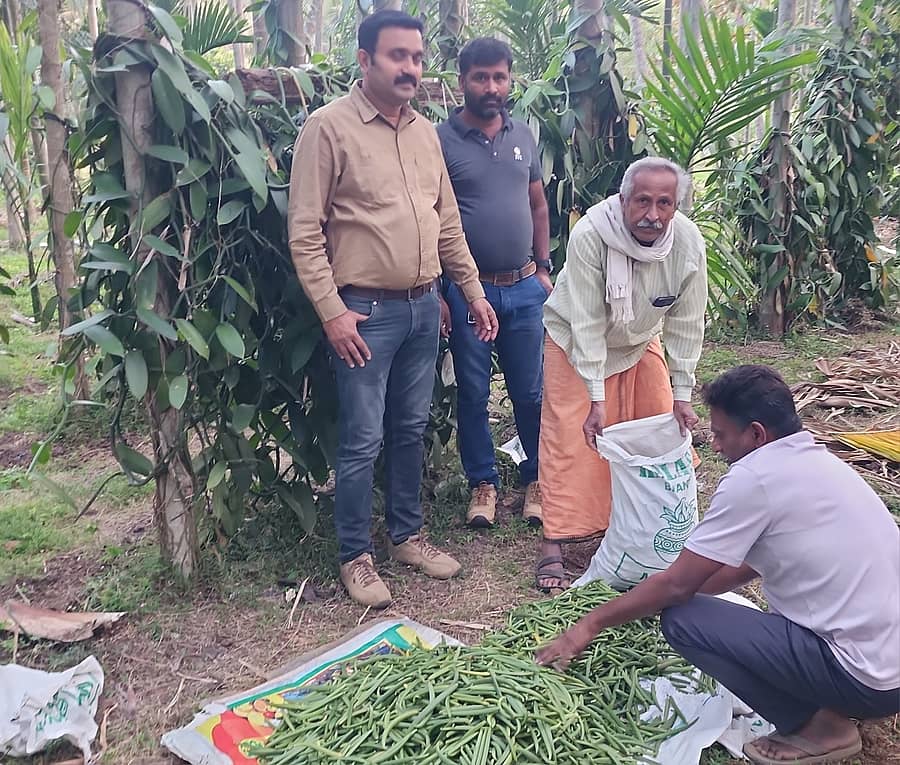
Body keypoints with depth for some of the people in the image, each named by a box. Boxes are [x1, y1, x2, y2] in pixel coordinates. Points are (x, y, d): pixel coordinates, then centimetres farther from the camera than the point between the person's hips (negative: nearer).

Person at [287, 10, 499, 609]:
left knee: (411, 429, 15)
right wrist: (331, 310, -16)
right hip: (367, 311, -6)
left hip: (424, 306, 6)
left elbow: (447, 221, 16)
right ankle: (355, 556, 17)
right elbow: (304, 231, -11)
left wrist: (474, 291, 14)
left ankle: (408, 535, 31)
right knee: (363, 441, 1)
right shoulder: (329, 127, -9)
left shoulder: (425, 131, 11)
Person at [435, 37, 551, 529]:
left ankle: (537, 479, 27)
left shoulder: (523, 136, 9)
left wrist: (543, 269, 11)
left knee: (532, 391, 11)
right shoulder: (441, 140, -6)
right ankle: (483, 483, 24)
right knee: (473, 393, 8)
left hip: (525, 288, 4)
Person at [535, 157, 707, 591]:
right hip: (575, 340, -4)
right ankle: (553, 547, -2)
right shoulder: (590, 235, -34)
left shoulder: (689, 244, -23)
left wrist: (681, 395, -15)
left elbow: (685, 324, -14)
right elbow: (586, 322, -31)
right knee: (569, 440, -8)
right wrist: (595, 398, -33)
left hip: (640, 343, 4)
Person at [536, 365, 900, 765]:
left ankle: (815, 725, 0)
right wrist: (657, 596, 25)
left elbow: (678, 584, -11)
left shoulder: (754, 475, -17)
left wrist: (592, 622, 1)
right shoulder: (817, 460, 10)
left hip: (867, 674, -9)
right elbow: (745, 567, 19)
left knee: (682, 620, -10)